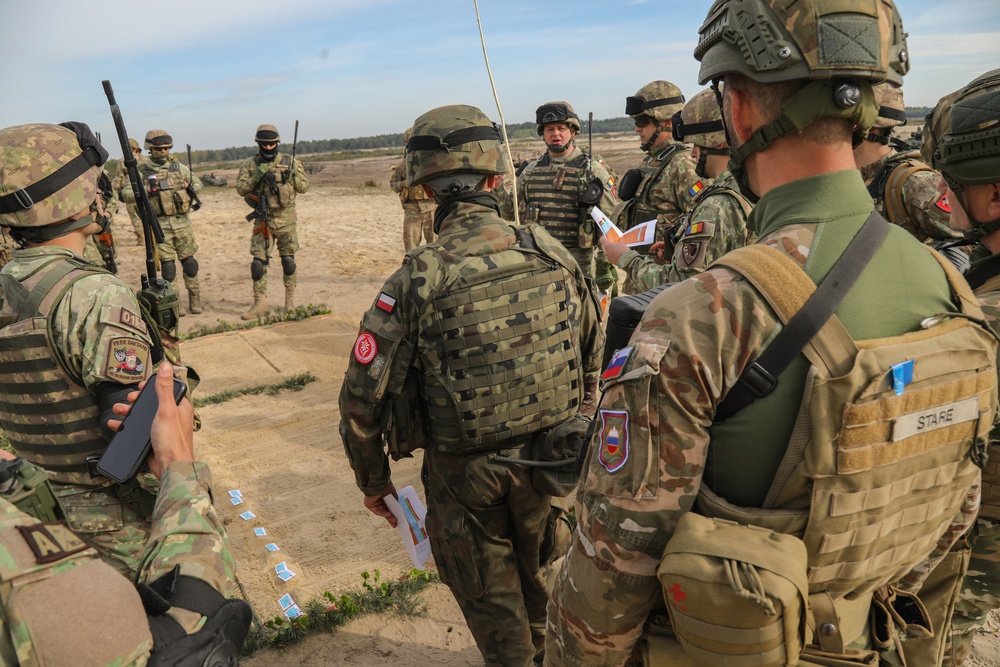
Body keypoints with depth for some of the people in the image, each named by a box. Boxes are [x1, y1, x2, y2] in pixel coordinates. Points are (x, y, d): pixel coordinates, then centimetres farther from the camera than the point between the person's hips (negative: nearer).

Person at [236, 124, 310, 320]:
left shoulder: (289, 163, 3)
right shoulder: (249, 165, 2)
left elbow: (304, 186, 3)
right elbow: (241, 189, -5)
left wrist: (291, 175, -13)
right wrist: (257, 175, -17)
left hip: (286, 220, 0)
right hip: (263, 220, 0)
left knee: (288, 260, 9)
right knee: (258, 262, -4)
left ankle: (290, 298, 25)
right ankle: (260, 303, 5)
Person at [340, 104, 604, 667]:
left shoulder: (416, 280, -20)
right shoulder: (555, 256, -9)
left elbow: (362, 401, -16)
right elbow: (594, 356, 4)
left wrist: (374, 482, 2)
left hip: (465, 478, -4)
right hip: (553, 469, 4)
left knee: (495, 608, 22)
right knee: (543, 586, 31)